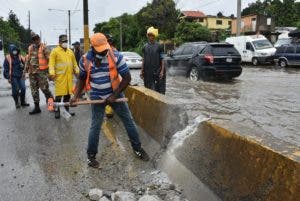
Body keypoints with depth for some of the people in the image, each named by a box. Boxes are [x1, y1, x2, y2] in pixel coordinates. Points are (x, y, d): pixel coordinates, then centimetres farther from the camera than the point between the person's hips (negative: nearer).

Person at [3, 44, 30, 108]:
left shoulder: (20, 57, 7)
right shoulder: (7, 58, -2)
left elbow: (24, 64, 17)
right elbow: (6, 68, 0)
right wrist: (8, 77, -4)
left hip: (20, 76, 3)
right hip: (13, 77, -3)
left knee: (23, 88, -1)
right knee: (15, 90, -1)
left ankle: (23, 102, 15)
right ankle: (17, 103, 15)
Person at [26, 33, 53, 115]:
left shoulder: (43, 48, -6)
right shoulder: (30, 48, 12)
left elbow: (49, 59, -11)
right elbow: (28, 59, 22)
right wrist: (26, 68, 21)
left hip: (41, 71, -7)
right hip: (32, 72, 7)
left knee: (45, 88, -8)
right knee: (34, 89, 10)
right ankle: (36, 107, 19)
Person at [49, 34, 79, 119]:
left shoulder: (70, 51, 16)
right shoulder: (55, 51, -2)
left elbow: (74, 63, 20)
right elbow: (51, 63, -9)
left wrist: (77, 71, 11)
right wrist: (52, 73, -19)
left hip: (69, 76, 5)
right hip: (60, 76, -5)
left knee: (68, 93, 10)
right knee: (59, 94, -4)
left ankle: (66, 109, 22)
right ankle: (57, 111, 7)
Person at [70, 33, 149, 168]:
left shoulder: (116, 56, -16)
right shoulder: (85, 59, -8)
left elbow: (127, 77, -14)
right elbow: (82, 79, 7)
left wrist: (115, 95, -16)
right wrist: (76, 96, -5)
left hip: (115, 94, 0)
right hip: (97, 97, 0)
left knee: (128, 120, 6)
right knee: (95, 126, 3)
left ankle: (137, 148, 24)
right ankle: (91, 155, 20)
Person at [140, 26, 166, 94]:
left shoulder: (158, 46, -2)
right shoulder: (145, 47, 8)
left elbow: (162, 60, -3)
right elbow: (143, 60, 12)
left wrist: (162, 71, -10)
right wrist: (142, 71, 7)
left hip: (157, 71, -3)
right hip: (148, 72, 3)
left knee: (159, 90, -1)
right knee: (149, 89, 7)